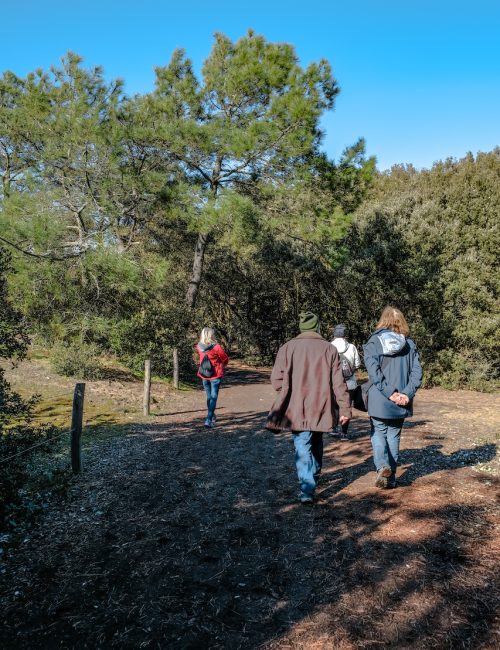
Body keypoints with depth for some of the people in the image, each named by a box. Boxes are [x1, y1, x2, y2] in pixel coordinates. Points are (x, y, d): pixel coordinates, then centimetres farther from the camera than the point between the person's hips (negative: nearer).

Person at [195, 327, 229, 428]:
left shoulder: (199, 347, -8)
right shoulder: (216, 347, -20)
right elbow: (225, 359, -6)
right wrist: (222, 366, 15)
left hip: (204, 375, 5)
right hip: (215, 375, -5)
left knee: (209, 396, 19)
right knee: (213, 397, 0)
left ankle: (212, 416, 35)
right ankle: (209, 420, -8)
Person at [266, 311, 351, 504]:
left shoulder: (288, 347, -3)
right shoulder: (329, 349, -1)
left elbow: (277, 379, -8)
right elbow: (338, 383, -3)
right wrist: (345, 409, 2)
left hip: (296, 410, -2)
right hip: (320, 409, 2)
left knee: (302, 449, 2)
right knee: (316, 447, 20)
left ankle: (307, 490, -8)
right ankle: (312, 485, 34)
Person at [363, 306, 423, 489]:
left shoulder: (373, 343, -3)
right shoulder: (409, 344, 5)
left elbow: (374, 371, -15)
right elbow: (417, 371, -4)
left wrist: (390, 393, -15)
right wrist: (407, 393, -9)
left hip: (379, 400, -3)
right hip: (401, 403, 3)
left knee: (378, 434, 11)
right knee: (394, 436, 14)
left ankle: (382, 466, -12)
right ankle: (391, 477, 19)